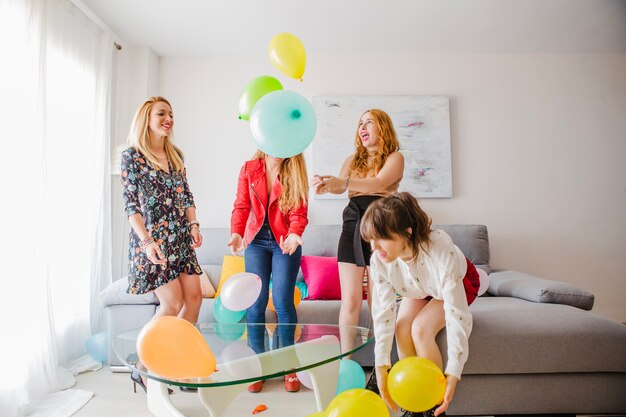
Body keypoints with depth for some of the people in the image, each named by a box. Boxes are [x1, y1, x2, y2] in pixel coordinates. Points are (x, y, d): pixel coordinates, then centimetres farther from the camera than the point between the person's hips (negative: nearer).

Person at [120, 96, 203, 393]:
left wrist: (193, 225, 1)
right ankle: (142, 368, 15)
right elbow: (130, 204, -9)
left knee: (194, 296, 2)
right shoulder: (132, 156, -5)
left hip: (180, 237, 6)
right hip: (153, 239, -6)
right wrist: (147, 240, -18)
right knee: (173, 302, -7)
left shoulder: (175, 155, 13)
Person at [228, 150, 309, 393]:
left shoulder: (295, 173, 0)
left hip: (284, 243, -1)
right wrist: (236, 233, -19)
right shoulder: (249, 168, 3)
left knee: (283, 302, -5)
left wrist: (294, 235, -27)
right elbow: (241, 206, -1)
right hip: (256, 241, 1)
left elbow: (299, 213, -7)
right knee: (256, 302, -2)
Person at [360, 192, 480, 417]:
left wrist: (453, 373, -41)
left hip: (459, 285, -4)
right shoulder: (379, 260, -31)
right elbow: (383, 312, -26)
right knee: (402, 327, -22)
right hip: (419, 289, 4)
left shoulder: (441, 253, -44)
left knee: (420, 329, -26)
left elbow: (457, 316, -40)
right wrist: (381, 366, -30)